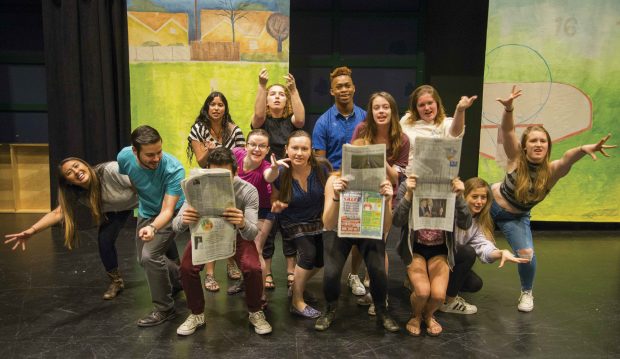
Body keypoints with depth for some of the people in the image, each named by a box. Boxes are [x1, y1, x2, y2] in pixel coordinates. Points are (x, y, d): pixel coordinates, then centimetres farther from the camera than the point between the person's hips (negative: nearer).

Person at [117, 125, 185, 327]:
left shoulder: (174, 169, -36)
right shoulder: (125, 157, -22)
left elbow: (167, 210, -40)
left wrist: (152, 228, -59)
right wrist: (138, 198, 14)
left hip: (170, 213, -6)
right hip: (145, 212, 6)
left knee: (150, 255, -24)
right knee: (143, 259, 16)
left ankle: (164, 309, -4)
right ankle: (178, 280, 44)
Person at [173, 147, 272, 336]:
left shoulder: (248, 191, -29)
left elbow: (252, 234, -33)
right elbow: (176, 225, -27)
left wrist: (243, 224, -58)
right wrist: (183, 221, -53)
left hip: (237, 235, -1)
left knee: (253, 269, -26)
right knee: (186, 267, -22)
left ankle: (255, 312, 5)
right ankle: (197, 314, 6)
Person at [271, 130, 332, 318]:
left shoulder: (321, 167, -19)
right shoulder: (280, 173, -21)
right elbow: (274, 202, -6)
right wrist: (277, 207, -27)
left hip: (318, 220, 3)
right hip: (293, 223, -3)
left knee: (321, 259, -2)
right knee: (308, 253, -20)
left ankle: (298, 284, 30)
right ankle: (297, 302, -1)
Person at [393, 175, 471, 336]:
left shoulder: (450, 187, -9)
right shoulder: (407, 186, -11)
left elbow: (465, 224, -13)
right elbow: (397, 221, -18)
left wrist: (459, 197, -27)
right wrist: (409, 194, -31)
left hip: (439, 250, 1)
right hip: (415, 249, -1)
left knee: (439, 294, -18)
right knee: (422, 291, -22)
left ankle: (428, 315, 20)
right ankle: (416, 316, 16)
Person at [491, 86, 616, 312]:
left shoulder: (552, 171, -21)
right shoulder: (516, 158, -21)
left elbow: (568, 158, -44)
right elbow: (507, 130, -34)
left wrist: (584, 148, -66)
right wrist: (508, 108, -55)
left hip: (516, 217, 0)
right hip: (490, 203, 1)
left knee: (526, 255, -12)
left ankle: (527, 293, 17)